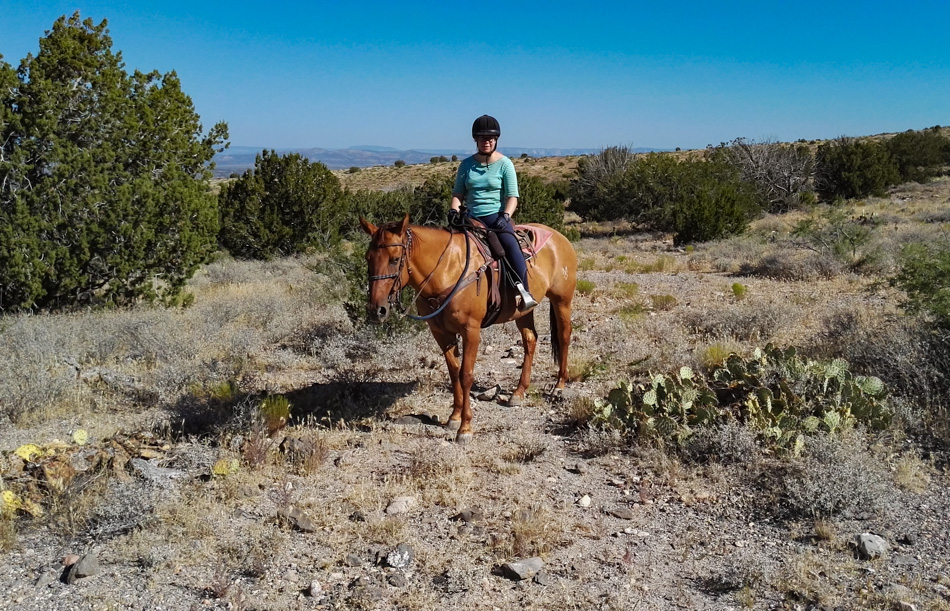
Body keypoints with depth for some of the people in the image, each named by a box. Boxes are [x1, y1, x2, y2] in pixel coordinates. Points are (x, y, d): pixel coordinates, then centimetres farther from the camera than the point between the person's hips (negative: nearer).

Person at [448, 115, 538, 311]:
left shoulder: (504, 164, 1)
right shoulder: (467, 164, 10)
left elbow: (512, 197, -4)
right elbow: (458, 193, 13)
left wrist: (505, 216, -23)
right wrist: (454, 210, -8)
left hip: (497, 217, -4)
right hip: (473, 219, 4)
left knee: (510, 244, -31)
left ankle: (524, 292, -30)